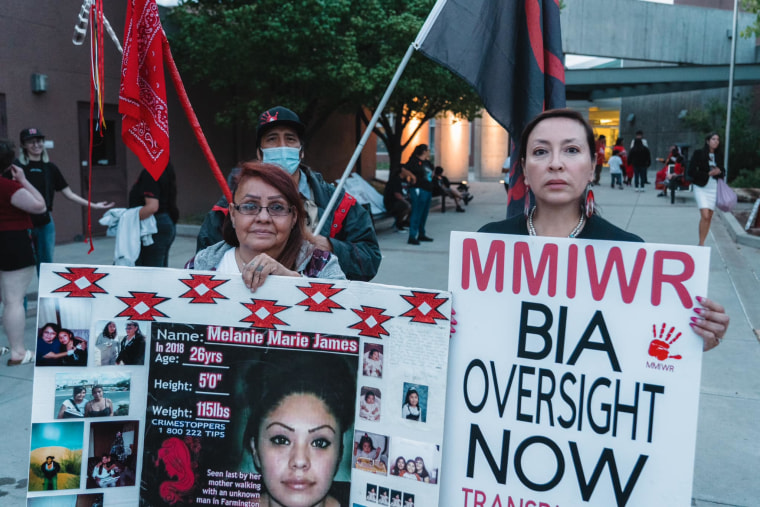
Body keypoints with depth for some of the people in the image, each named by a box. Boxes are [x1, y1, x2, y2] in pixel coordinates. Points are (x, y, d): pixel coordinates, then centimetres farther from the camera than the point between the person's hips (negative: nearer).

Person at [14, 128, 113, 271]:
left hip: (45, 223, 4)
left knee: (46, 264, 14)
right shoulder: (17, 166, -5)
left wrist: (93, 205, 7)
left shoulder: (50, 168, 8)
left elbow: (69, 194, 11)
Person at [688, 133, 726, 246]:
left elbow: (723, 171, 17)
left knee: (709, 217, 6)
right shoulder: (699, 153, -6)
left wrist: (719, 172, -7)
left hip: (713, 189, 5)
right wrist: (708, 174, -18)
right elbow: (691, 172, -10)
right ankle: (701, 243, -7)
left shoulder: (719, 155, 6)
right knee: (705, 215, -16)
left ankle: (702, 243, 17)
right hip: (701, 188, -5)